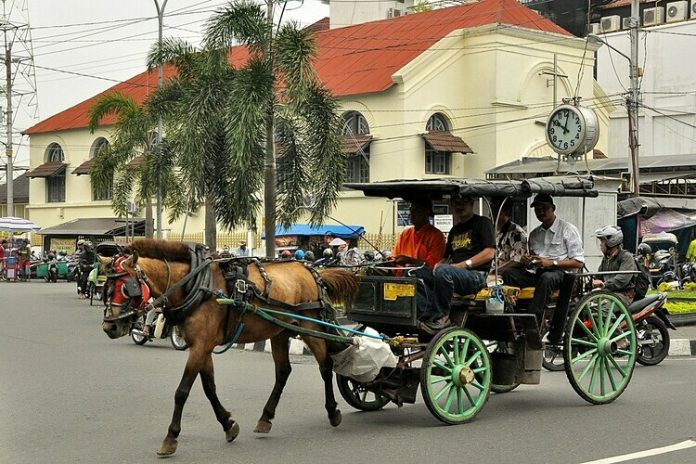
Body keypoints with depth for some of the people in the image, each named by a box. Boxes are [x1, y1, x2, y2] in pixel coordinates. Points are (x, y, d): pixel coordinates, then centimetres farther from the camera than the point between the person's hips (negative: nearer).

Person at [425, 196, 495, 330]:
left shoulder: (482, 223, 5)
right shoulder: (455, 230, 27)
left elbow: (489, 253, -8)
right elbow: (446, 257, 25)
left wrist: (463, 265, -14)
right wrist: (438, 264, 0)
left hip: (476, 275, -7)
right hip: (456, 274, 7)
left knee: (444, 270, -34)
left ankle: (442, 316, -27)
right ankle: (424, 315, -20)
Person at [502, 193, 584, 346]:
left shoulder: (568, 230, 4)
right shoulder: (534, 234, 22)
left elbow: (579, 263, -4)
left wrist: (552, 263, -14)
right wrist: (526, 260, 6)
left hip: (560, 273, -6)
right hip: (538, 274, 6)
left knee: (546, 278, -40)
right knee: (509, 273, -21)